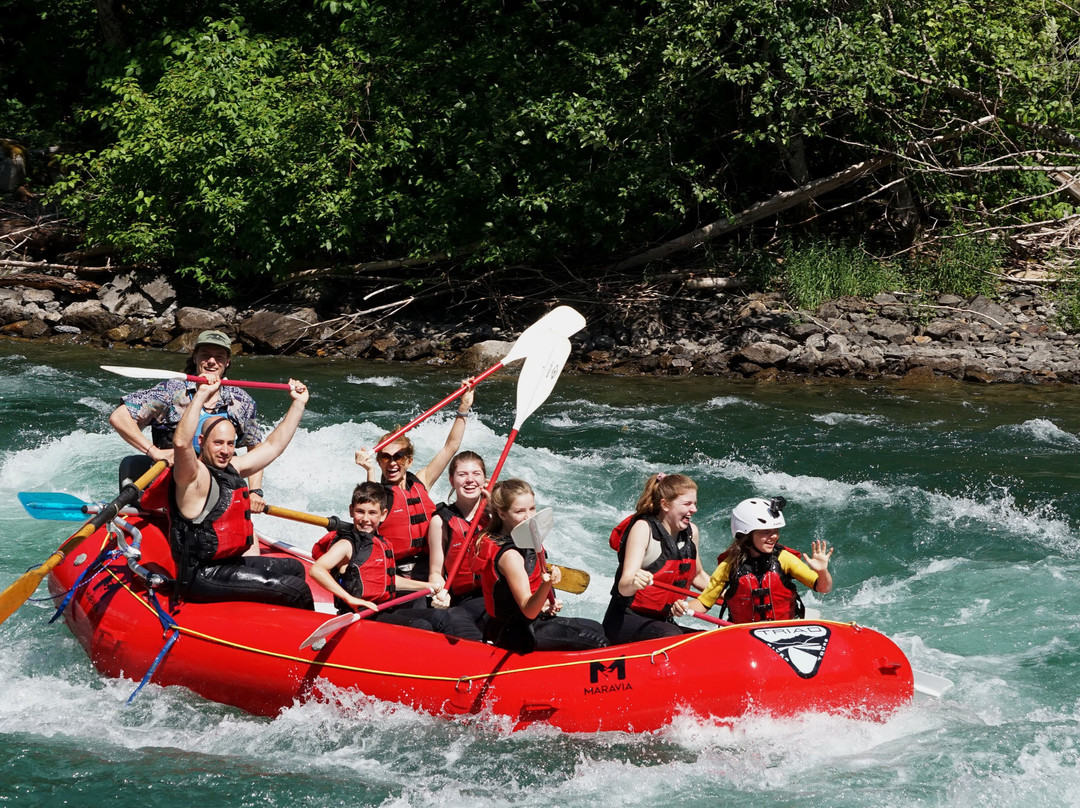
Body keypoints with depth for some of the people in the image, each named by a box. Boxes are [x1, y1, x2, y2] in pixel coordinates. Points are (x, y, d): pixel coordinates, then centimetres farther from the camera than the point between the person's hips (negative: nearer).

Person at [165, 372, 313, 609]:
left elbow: (273, 446, 24)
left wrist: (298, 404, 26)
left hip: (230, 561, 10)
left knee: (293, 569, 26)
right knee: (295, 589, -17)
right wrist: (201, 395, -41)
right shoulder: (195, 476, -15)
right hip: (202, 577, -10)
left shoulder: (231, 469, 12)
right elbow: (181, 443, -37)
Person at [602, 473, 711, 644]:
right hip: (624, 622, -8)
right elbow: (623, 588, -25)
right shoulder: (643, 528, -13)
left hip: (662, 622, 8)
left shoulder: (691, 531, 7)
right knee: (671, 636, -35)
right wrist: (633, 583, -47)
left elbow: (698, 576, 29)